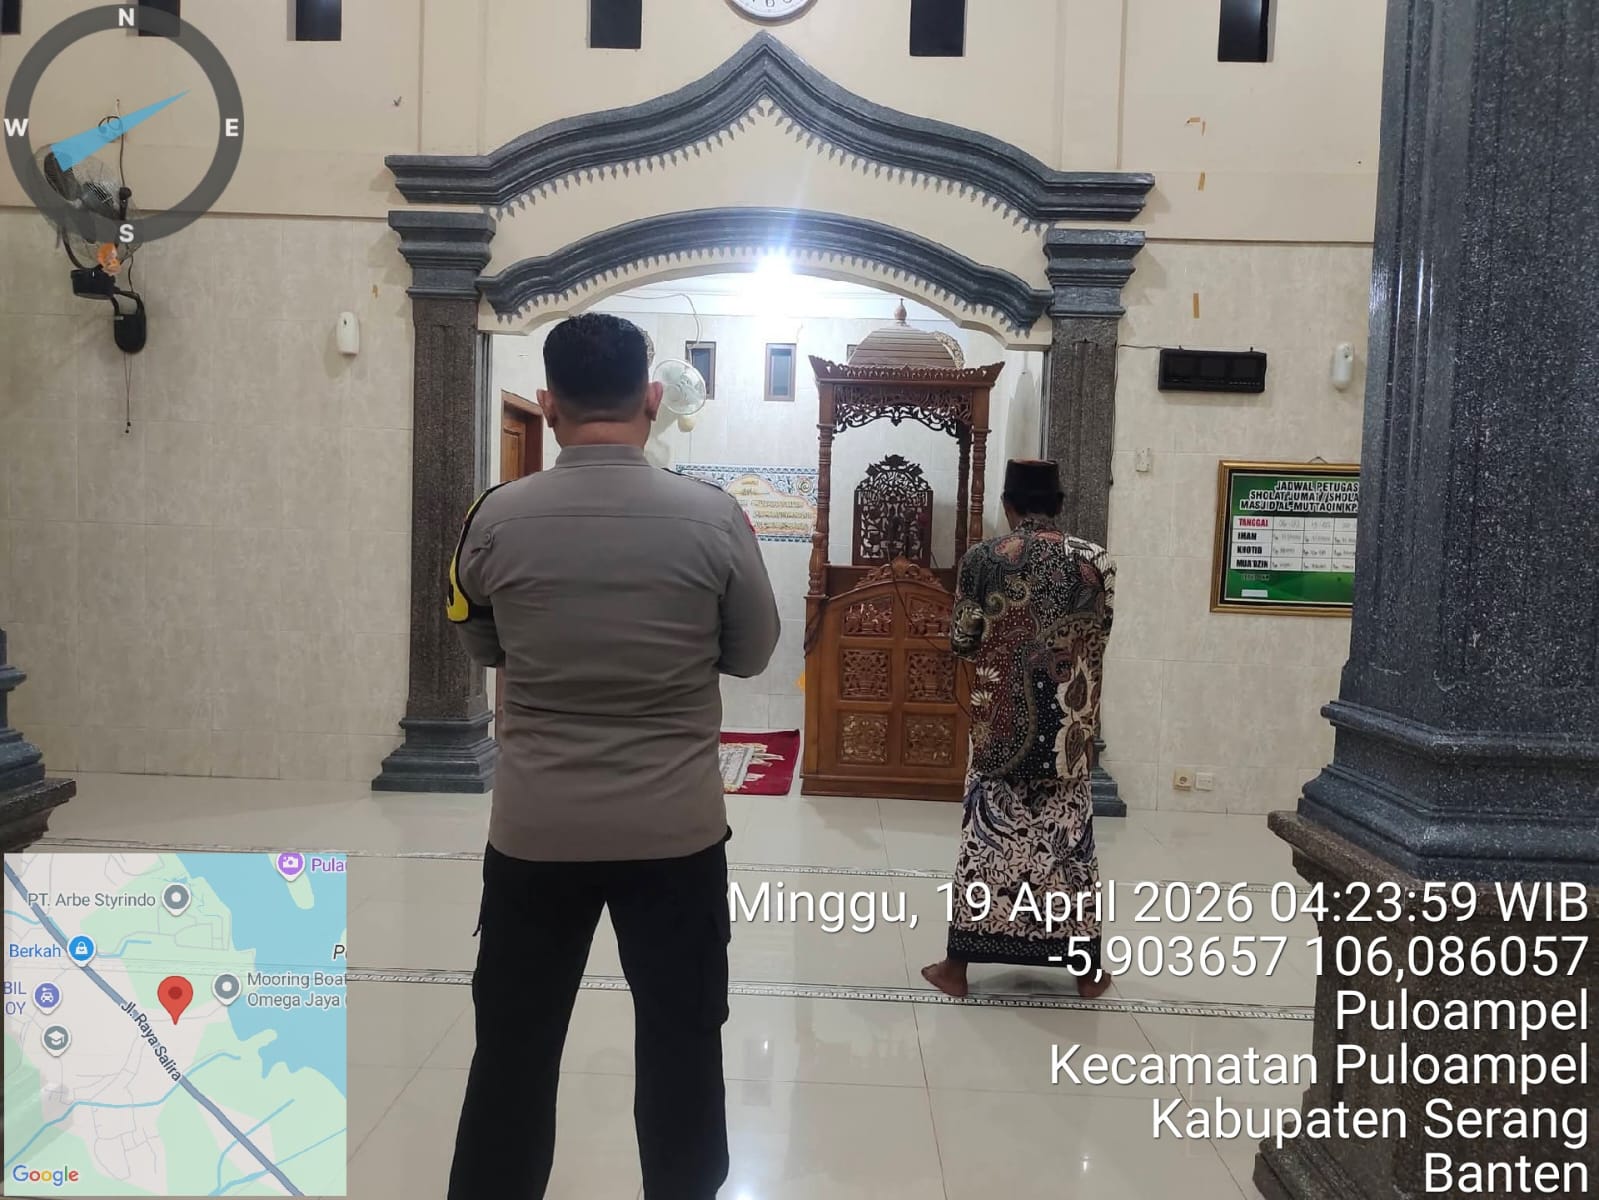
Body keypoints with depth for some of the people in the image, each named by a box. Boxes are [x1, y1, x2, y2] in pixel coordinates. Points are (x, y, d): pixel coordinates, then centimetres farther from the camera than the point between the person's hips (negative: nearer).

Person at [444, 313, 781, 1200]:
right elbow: (754, 653, 3)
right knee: (680, 1049, 15)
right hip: (676, 832, -1)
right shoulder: (713, 518, -11)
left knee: (513, 1051, 17)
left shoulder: (497, 519, -7)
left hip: (535, 832, 1)